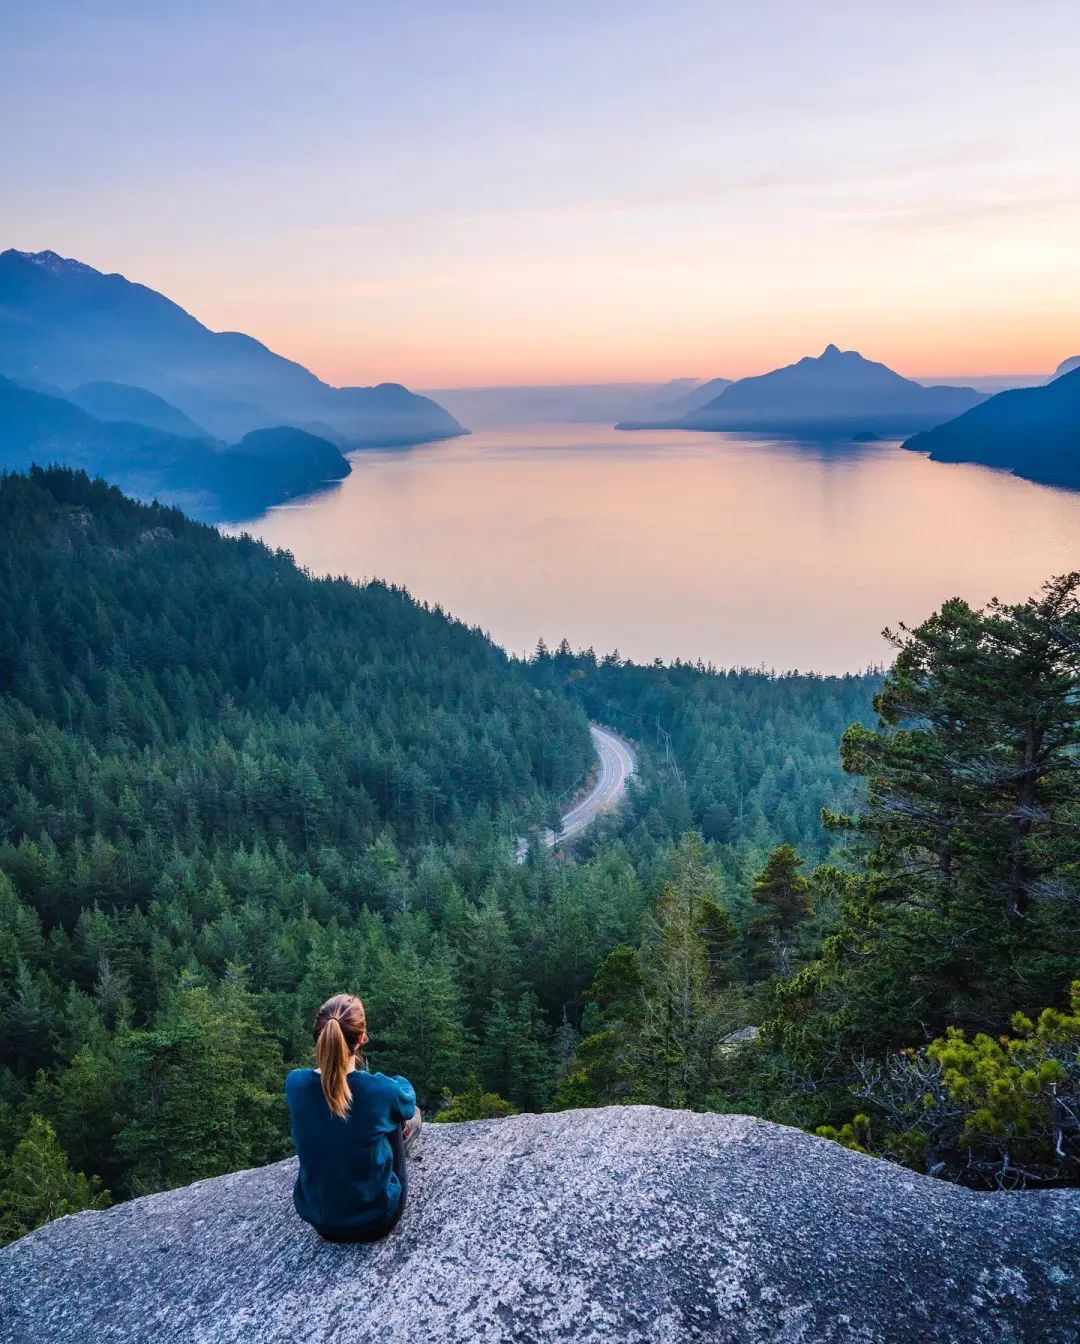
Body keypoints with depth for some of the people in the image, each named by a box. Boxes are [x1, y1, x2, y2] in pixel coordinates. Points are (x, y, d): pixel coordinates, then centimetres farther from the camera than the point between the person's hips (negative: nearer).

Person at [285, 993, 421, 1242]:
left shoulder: (295, 1084, -17)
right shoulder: (380, 1089, -24)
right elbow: (407, 1095, 2)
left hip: (317, 1219, 3)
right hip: (376, 1219, -3)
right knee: (410, 1114, 16)